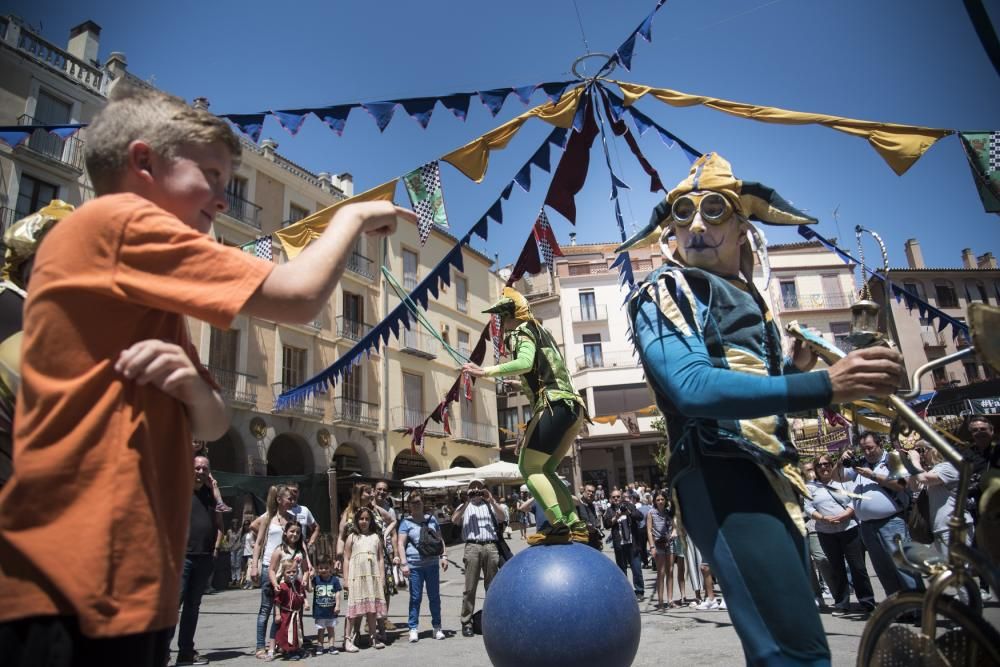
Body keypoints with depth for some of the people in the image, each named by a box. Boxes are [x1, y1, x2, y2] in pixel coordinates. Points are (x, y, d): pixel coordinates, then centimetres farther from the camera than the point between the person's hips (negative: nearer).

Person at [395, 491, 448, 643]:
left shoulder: (431, 519, 10)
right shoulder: (406, 522, -1)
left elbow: (440, 539, 16)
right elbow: (400, 543, -6)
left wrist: (443, 556, 6)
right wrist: (404, 563, -15)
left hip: (432, 564, 3)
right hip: (414, 566, -3)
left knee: (435, 597, 9)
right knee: (415, 598, 2)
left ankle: (437, 627, 20)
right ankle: (413, 629, 13)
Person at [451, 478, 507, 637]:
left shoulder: (490, 505, 20)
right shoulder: (464, 506, 16)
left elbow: (502, 517, 4)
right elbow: (454, 520, -2)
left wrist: (492, 500, -6)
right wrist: (467, 501, -5)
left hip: (491, 546, 2)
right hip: (472, 547, -2)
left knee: (492, 587, 6)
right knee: (470, 587, -2)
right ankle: (466, 622, 4)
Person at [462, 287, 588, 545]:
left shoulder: (522, 333, -1)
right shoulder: (539, 331, 26)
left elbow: (525, 364, -24)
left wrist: (485, 371, -27)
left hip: (554, 405, -9)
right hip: (572, 407, 9)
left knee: (529, 467, -6)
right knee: (544, 470, 14)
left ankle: (558, 525, -14)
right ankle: (575, 524, 7)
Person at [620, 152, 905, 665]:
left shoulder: (747, 298, 23)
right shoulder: (664, 292, -5)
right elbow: (694, 387, -23)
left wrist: (792, 368, 6)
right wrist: (822, 386, -28)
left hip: (769, 477, 10)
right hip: (722, 477, -9)